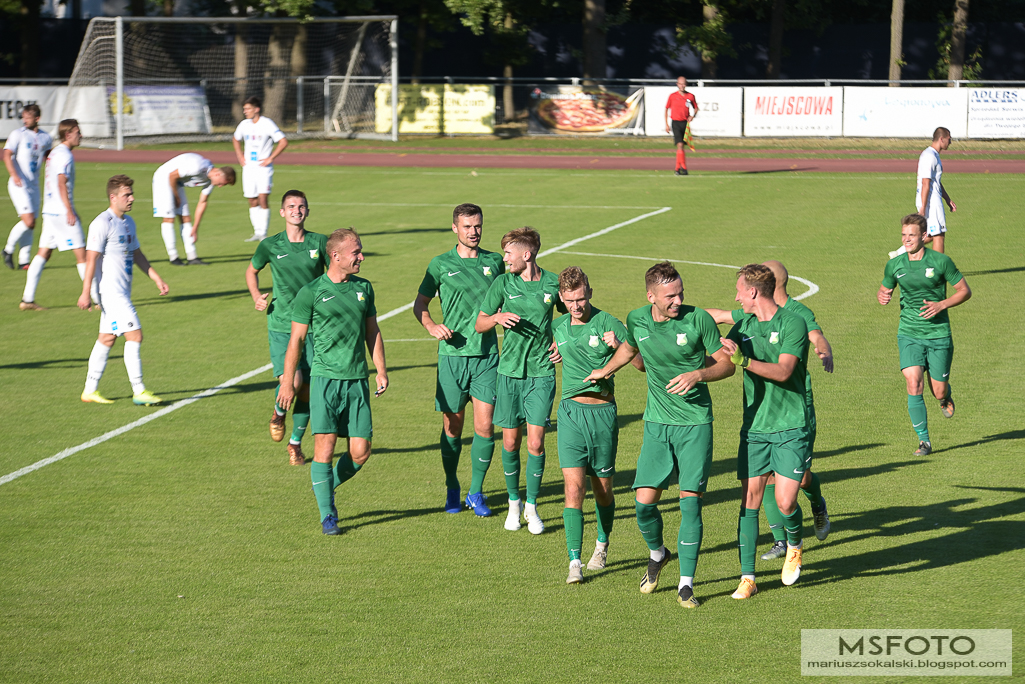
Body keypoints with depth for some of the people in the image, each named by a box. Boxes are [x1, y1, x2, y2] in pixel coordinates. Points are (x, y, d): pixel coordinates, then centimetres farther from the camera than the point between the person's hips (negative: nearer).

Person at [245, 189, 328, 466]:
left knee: (307, 390, 4)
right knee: (292, 383, -19)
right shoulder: (270, 246, 0)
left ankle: (295, 443, 24)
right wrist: (256, 297, 1)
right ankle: (279, 412, 15)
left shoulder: (320, 243, 0)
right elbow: (251, 271, 17)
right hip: (281, 327, -2)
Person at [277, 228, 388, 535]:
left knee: (360, 452, -1)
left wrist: (381, 370, 14)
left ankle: (327, 488, 25)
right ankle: (327, 514, 1)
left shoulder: (364, 288, 10)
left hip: (357, 380, 4)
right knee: (325, 447, -11)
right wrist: (287, 382, -1)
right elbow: (297, 339, 0)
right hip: (325, 378, -4)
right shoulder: (311, 293, -4)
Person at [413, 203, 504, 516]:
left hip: (487, 354, 1)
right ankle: (452, 489, 23)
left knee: (484, 426, -6)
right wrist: (432, 326, -9)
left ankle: (476, 492, 7)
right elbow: (419, 304, 9)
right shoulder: (441, 264, 3)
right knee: (452, 426, 5)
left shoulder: (495, 262, 9)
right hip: (452, 354, -1)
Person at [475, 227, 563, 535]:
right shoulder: (503, 283, 1)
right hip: (509, 371, 1)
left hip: (541, 373, -1)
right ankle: (513, 502, 22)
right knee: (510, 442, 4)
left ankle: (532, 506, 10)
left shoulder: (553, 282, 0)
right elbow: (479, 325, 5)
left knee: (536, 443, -5)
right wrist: (497, 317, -15)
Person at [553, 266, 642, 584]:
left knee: (602, 488, 11)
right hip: (571, 411, 2)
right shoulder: (559, 327, 7)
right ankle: (574, 563, -12)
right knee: (574, 487, -10)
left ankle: (602, 545, 37)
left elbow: (641, 363, -13)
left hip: (603, 412, -2)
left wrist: (619, 346, -30)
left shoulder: (608, 324, -7)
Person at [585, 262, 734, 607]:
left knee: (690, 501, -7)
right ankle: (657, 553, 27)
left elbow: (727, 363, -3)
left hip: (696, 423, -3)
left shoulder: (699, 319, -10)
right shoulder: (636, 320, 0)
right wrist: (606, 370, 34)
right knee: (645, 500, -4)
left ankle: (686, 584, 0)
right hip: (657, 423, 3)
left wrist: (698, 374, -19)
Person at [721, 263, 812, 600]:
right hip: (754, 427, 5)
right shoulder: (743, 326, 10)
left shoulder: (793, 324, -8)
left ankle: (794, 546, 23)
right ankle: (747, 578, 3)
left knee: (785, 502, -10)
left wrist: (743, 360, -28)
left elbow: (783, 371, -19)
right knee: (750, 500, -2)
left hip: (790, 427, -5)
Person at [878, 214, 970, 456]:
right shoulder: (894, 265, 0)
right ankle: (924, 441, -6)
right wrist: (882, 297, -7)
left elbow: (965, 290, 0)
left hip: (939, 334, -1)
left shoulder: (941, 261, -8)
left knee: (938, 391, 2)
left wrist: (941, 304, -16)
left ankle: (945, 397, 42)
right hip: (909, 334, 1)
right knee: (914, 385, -16)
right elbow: (884, 290, 17)